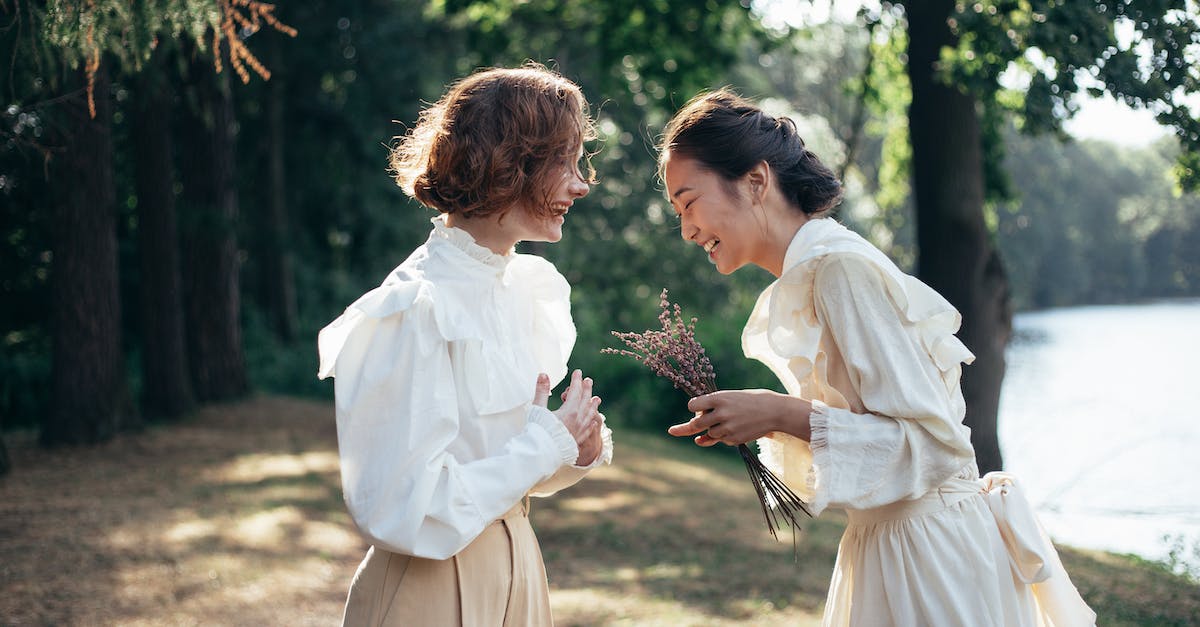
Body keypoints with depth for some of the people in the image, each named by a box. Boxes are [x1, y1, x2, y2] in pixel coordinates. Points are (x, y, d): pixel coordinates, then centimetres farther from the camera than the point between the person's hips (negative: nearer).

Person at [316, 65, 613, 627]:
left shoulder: (520, 285, 4)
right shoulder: (419, 310, -21)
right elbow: (409, 516, -25)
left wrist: (579, 446, -6)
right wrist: (548, 439, -17)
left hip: (512, 576, 8)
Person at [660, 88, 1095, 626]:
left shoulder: (840, 269, -19)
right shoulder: (805, 277, 10)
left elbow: (935, 444, -22)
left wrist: (783, 413, -24)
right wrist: (770, 424, 3)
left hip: (931, 559, -9)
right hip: (888, 545, 9)